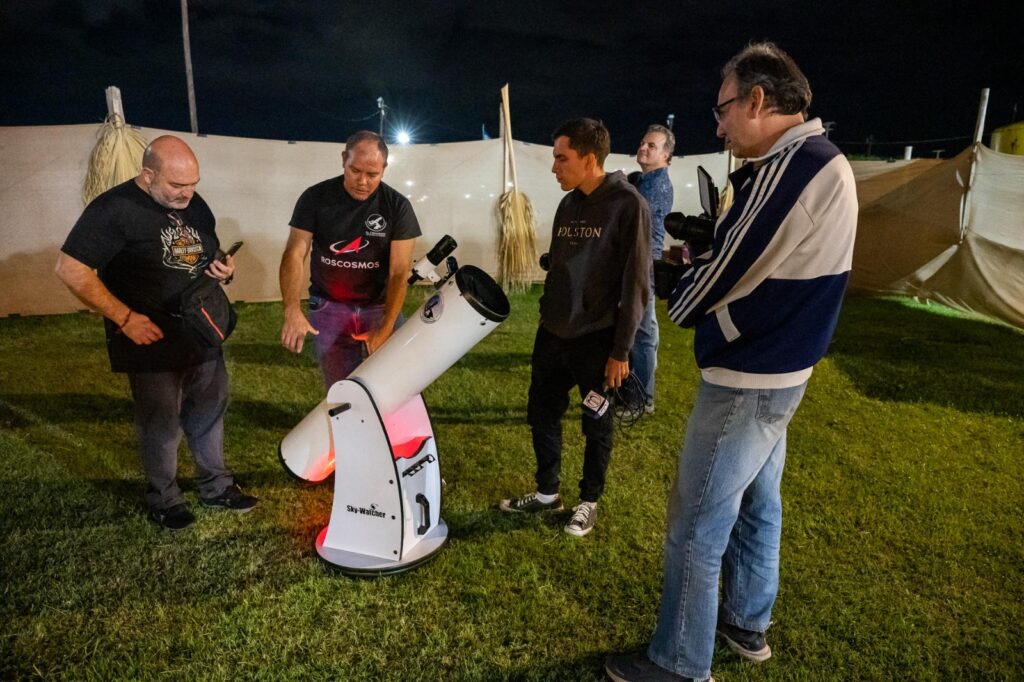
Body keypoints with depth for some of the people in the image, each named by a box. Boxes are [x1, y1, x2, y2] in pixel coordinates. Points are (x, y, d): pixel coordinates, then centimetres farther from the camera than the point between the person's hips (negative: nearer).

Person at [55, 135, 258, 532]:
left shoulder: (195, 205, 6)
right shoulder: (113, 209, -15)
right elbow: (70, 270, -17)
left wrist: (224, 269, -5)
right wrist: (125, 317, -21)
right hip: (152, 341, -6)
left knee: (210, 413, 17)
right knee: (161, 425, 7)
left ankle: (216, 486, 35)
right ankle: (164, 501, 28)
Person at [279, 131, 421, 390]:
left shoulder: (398, 206, -8)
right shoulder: (315, 198, -6)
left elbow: (400, 272, -11)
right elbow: (294, 254, -13)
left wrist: (386, 327, -21)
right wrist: (292, 310, -29)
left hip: (380, 306, 0)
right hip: (329, 307, 0)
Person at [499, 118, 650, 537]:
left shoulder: (627, 205, -11)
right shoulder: (568, 205, 10)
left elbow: (635, 284, -13)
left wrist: (621, 349, -14)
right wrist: (547, 319, 17)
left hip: (597, 340, -7)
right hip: (553, 334, 7)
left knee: (596, 426, 9)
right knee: (542, 416, 13)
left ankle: (589, 501, 27)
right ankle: (547, 493, 31)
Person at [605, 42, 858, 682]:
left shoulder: (791, 167, -21)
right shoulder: (826, 161, 10)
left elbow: (725, 277, -19)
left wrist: (679, 294, 0)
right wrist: (706, 255, 2)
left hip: (745, 382, -10)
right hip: (782, 371, 10)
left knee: (697, 527, 1)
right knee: (756, 504, 21)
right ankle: (748, 624, 38)